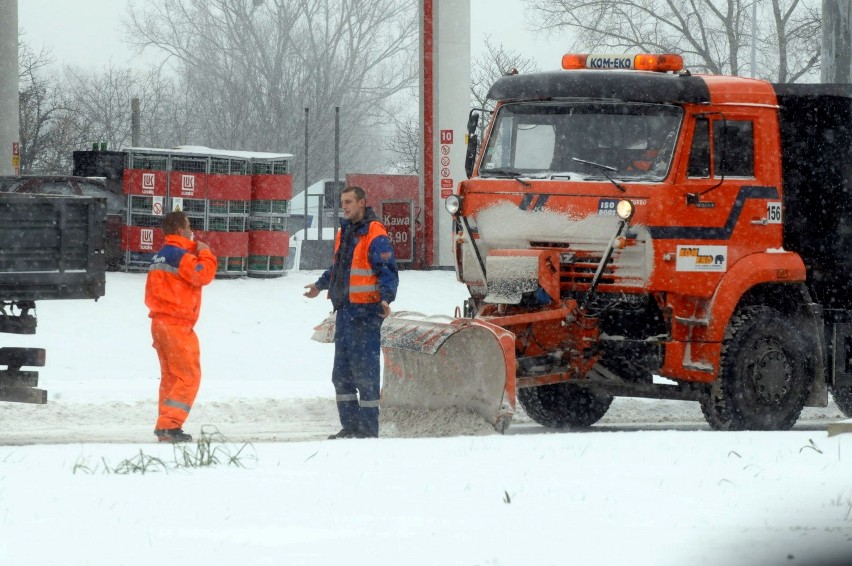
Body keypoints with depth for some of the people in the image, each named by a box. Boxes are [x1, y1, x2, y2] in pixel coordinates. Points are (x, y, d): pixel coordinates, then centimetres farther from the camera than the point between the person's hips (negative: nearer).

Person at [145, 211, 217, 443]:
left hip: (160, 323, 10)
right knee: (189, 377, -8)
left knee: (171, 377, 13)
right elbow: (203, 274, -20)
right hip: (177, 325, -10)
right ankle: (169, 426, -15)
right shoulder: (179, 254, -13)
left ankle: (165, 427, 11)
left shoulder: (159, 255, 16)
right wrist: (205, 253, -3)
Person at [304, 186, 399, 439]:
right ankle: (350, 425, 21)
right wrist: (321, 285, 39)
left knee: (365, 371, -7)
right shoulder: (343, 233, 15)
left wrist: (386, 298, -29)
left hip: (366, 313, -9)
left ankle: (368, 430, -2)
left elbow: (388, 272, -16)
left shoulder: (375, 236, -12)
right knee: (342, 372, 12)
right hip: (344, 311, 9)